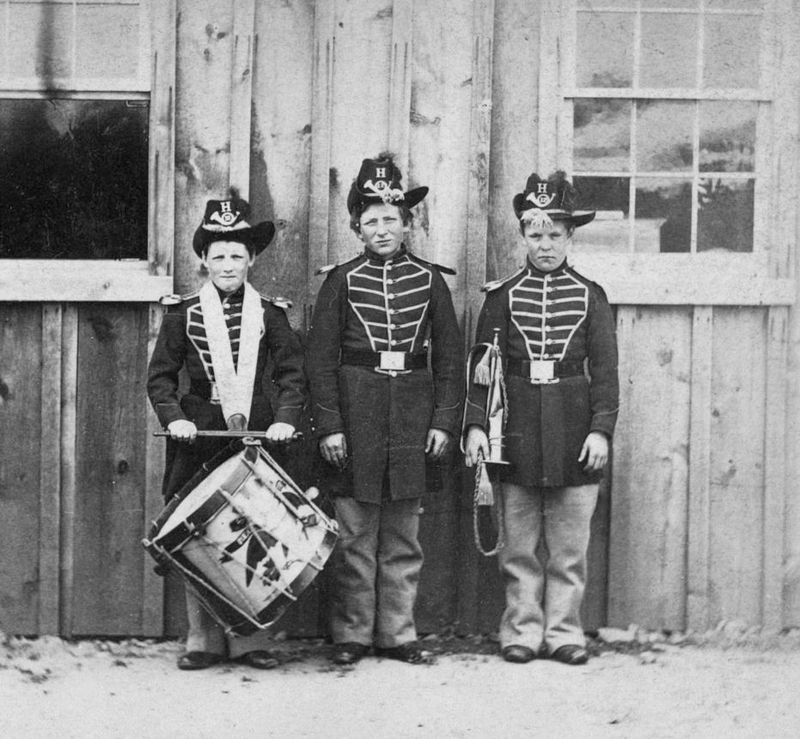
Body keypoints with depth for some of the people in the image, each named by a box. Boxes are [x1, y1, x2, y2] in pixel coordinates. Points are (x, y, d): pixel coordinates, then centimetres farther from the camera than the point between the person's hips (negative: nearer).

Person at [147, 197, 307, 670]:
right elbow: (161, 376, 5)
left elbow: (292, 374, 2)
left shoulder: (269, 314, 6)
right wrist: (173, 417, -11)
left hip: (257, 435, 0)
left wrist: (286, 418, -14)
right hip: (199, 436, 0)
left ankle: (249, 639, 9)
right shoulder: (184, 314, 5)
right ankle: (204, 639, 10)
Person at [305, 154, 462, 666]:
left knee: (404, 537, 8)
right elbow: (321, 358, 0)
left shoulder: (430, 281, 6)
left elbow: (449, 356, 7)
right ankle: (351, 636, 12)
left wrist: (444, 421, -1)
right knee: (355, 537, 3)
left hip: (412, 415, 2)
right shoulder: (341, 281, 2)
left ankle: (397, 634, 16)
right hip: (355, 415, -1)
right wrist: (328, 426, -8)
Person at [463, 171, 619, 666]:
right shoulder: (502, 295, 5)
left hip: (574, 431, 0)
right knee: (519, 545, 5)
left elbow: (605, 369, 2)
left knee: (570, 545, 4)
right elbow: (482, 365, 3)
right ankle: (523, 630, 14)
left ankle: (563, 632, 13)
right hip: (516, 427, 0)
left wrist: (602, 429, -7)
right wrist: (475, 424, -7)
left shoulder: (590, 296, 5)